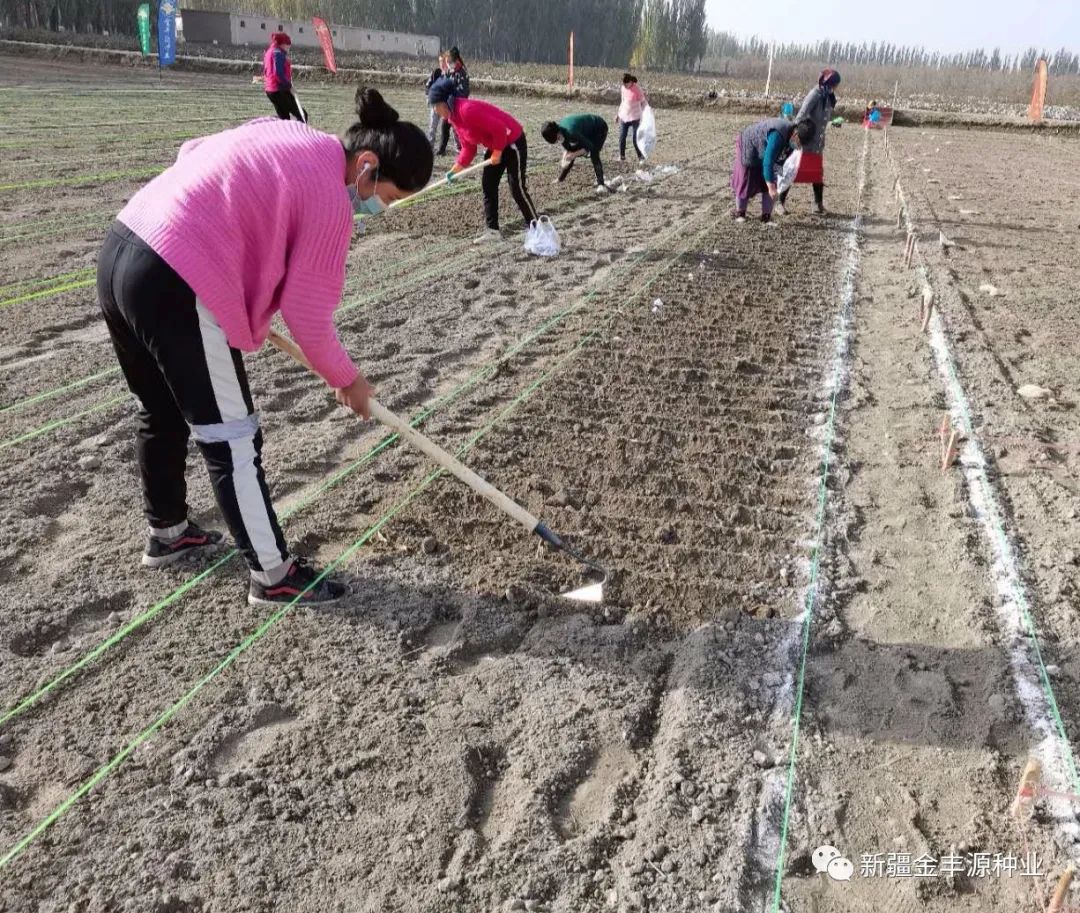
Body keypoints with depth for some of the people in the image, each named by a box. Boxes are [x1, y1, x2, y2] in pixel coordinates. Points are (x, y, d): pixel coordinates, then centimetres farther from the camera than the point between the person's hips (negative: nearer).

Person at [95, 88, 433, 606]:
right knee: (232, 440, 2)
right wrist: (346, 378, 7)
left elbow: (192, 154, 24)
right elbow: (307, 314, -8)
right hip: (176, 289, -10)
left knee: (162, 412, 25)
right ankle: (273, 574, 14)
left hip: (123, 251, 10)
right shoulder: (331, 200, -11)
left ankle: (166, 533, 43)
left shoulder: (286, 135, 13)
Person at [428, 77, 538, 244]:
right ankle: (492, 230, 13)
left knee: (517, 188, -6)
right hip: (495, 147, 10)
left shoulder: (467, 110, -27)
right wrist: (455, 169, 3)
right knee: (488, 185, 8)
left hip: (512, 142, -10)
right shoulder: (454, 118, 5)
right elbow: (468, 148, 10)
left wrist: (497, 153, -18)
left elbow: (498, 129, -29)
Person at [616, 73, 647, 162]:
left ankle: (641, 157, 10)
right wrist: (619, 113, 17)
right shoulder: (623, 88, 2)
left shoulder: (637, 89, -14)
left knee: (636, 138, -4)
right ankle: (622, 156, 15)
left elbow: (644, 103, -8)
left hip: (635, 117, -5)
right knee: (621, 137, 2)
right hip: (624, 116, 5)